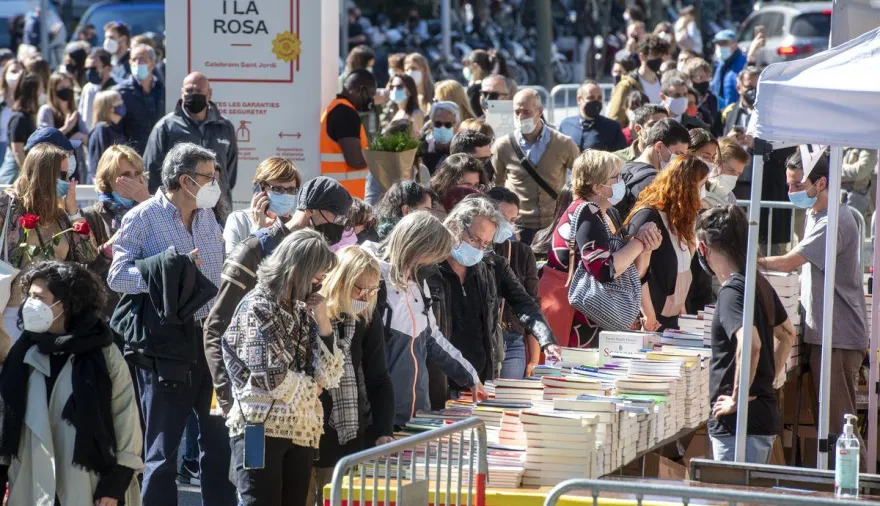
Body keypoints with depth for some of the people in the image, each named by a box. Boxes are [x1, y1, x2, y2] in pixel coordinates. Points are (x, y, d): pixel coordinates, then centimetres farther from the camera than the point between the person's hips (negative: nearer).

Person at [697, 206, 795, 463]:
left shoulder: (732, 291, -15)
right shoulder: (759, 283, 12)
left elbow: (751, 345, -31)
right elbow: (787, 334, 27)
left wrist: (737, 399, -22)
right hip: (766, 415, 9)